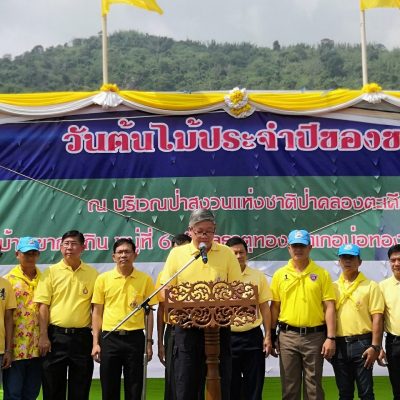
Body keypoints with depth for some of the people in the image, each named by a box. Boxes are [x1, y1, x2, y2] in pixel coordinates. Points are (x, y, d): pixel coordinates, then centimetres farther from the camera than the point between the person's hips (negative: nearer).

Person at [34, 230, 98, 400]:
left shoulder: (92, 274, 4)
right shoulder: (51, 272, 1)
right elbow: (43, 306, -2)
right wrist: (43, 336, -9)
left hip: (82, 336, 1)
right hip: (55, 335, -1)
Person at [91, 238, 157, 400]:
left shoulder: (145, 279, 2)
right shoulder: (103, 279, 3)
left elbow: (149, 312, 6)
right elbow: (97, 312, 5)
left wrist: (149, 342, 2)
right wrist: (95, 342, 0)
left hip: (135, 338, 0)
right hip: (109, 339, 1)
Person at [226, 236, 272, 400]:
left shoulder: (258, 276, 3)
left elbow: (264, 307, 5)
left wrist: (268, 336, 0)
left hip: (253, 337, 1)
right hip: (228, 337, -1)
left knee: (254, 386, 6)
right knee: (231, 385, 8)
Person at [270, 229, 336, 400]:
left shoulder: (322, 274, 1)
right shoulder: (279, 275, 5)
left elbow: (329, 307, -2)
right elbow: (274, 307, 8)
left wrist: (331, 338, -8)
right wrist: (272, 337, 6)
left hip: (315, 336, -1)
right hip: (287, 336, 1)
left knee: (314, 386, 5)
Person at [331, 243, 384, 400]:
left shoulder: (370, 286, -1)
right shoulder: (333, 287, 11)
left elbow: (377, 318, -6)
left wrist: (375, 346, -13)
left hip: (362, 343, -4)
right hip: (339, 345, 4)